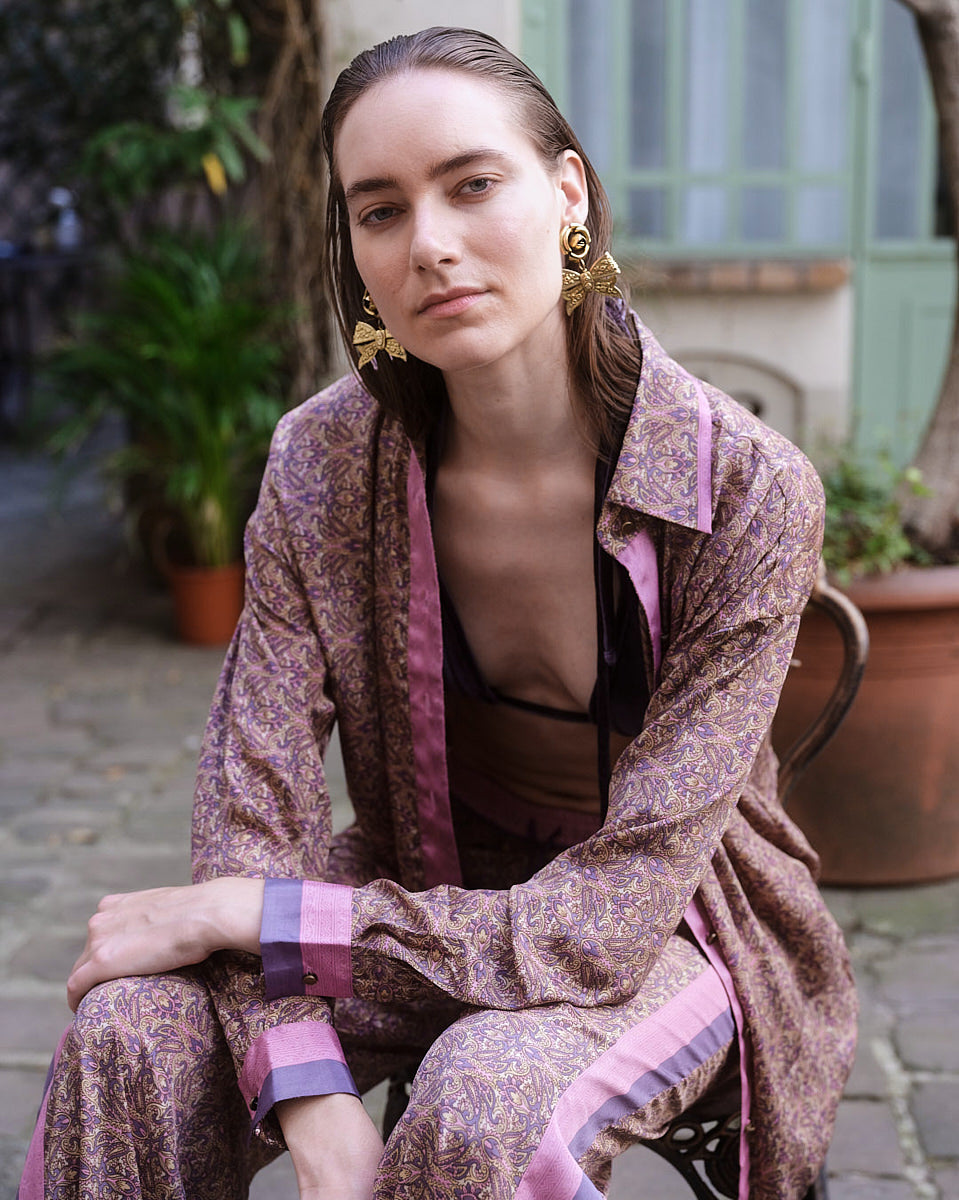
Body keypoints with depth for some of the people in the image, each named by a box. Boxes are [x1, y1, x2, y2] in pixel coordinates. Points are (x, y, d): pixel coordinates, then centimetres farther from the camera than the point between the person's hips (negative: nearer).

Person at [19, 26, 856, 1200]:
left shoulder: (749, 490, -25)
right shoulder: (322, 463, -14)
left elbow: (598, 931, -26)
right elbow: (252, 803, -17)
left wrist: (234, 913, -26)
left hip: (669, 918, -2)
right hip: (430, 884, 3)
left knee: (489, 1105, -35)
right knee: (132, 1034, -23)